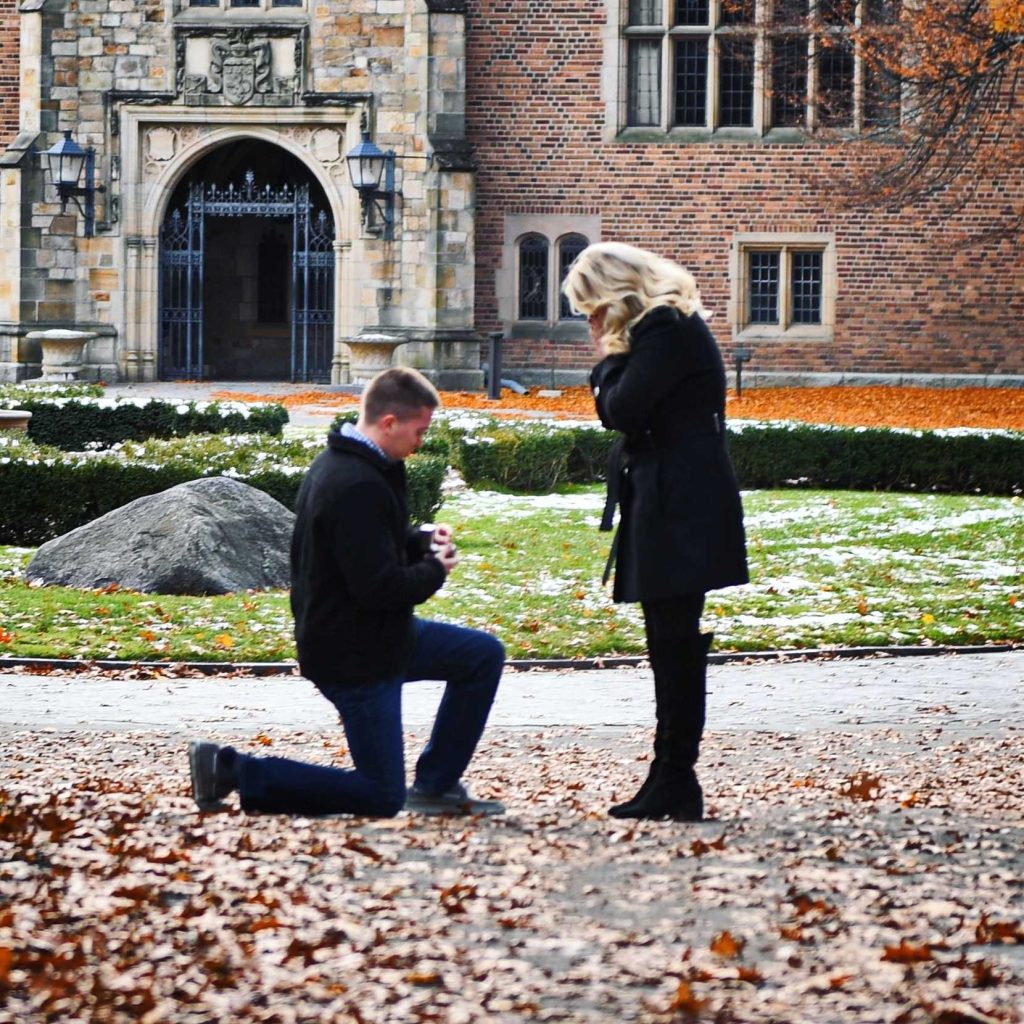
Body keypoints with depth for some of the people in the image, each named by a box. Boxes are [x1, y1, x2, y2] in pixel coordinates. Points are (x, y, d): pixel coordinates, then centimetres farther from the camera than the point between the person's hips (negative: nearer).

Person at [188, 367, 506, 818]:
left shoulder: (340, 464, 7)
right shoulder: (357, 486, -27)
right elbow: (379, 587, -29)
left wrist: (423, 542, 4)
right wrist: (434, 570, -10)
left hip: (380, 637, 11)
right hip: (353, 656, -11)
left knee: (484, 655, 16)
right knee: (382, 797, -4)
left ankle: (435, 786, 19)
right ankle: (231, 769, -4)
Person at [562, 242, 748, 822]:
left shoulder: (665, 329, -13)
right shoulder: (666, 326, 19)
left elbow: (622, 410, -17)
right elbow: (624, 412, 21)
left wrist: (609, 357, -5)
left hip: (680, 513, -11)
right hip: (671, 510, 11)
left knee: (675, 644, -8)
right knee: (674, 646, 10)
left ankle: (675, 784, -5)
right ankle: (671, 782, 13)